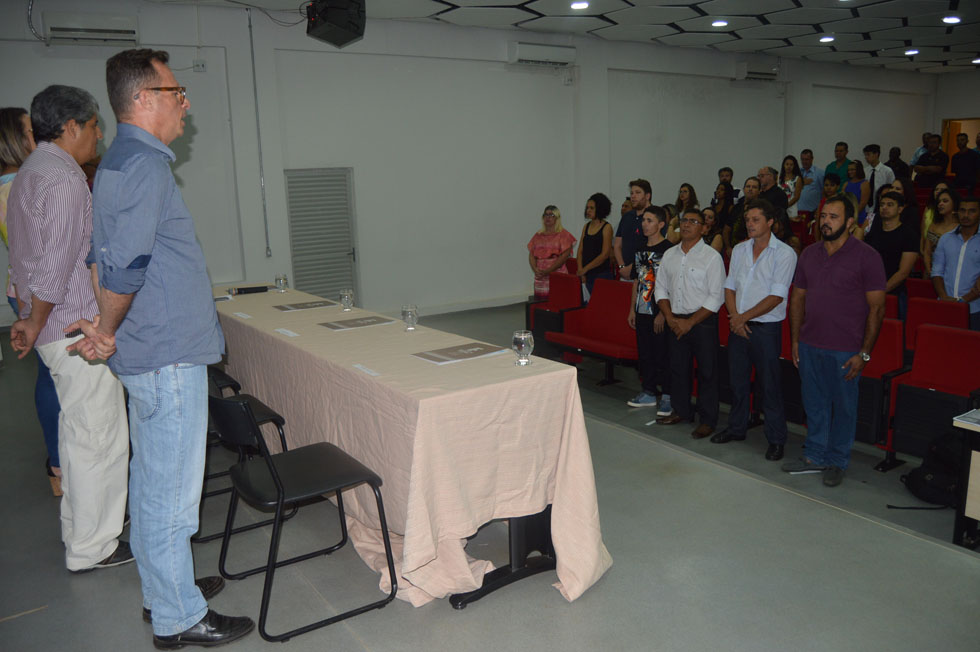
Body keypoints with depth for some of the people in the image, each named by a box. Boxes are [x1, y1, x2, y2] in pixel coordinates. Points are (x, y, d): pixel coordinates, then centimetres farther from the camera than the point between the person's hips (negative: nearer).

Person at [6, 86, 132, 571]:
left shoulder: (27, 173, 16)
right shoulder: (65, 180, -18)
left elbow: (21, 257, 19)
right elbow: (55, 268, -22)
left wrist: (28, 318, 19)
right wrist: (34, 327, -9)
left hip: (56, 330, 10)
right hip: (79, 329, -10)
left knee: (77, 432, 20)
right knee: (98, 438, -1)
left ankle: (78, 529, 34)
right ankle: (92, 548, 11)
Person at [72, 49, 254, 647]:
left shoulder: (123, 160, 16)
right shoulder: (143, 164, -18)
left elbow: (113, 258, 18)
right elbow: (126, 264, -24)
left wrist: (109, 330, 14)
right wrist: (108, 333, -9)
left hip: (154, 355, 10)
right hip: (169, 356, -10)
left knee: (153, 482, 19)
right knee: (171, 491, 1)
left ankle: (163, 589, 35)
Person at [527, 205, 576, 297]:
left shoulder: (563, 235, 2)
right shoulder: (538, 236, 16)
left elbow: (564, 256, -8)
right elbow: (531, 255, 11)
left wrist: (548, 270, -15)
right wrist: (535, 269, -8)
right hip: (540, 277, 4)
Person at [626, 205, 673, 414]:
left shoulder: (669, 250, -10)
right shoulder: (641, 250, 12)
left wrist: (663, 313, -17)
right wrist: (632, 309, 14)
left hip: (660, 313, -7)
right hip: (642, 311, 7)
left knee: (663, 355, -1)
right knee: (644, 354, 13)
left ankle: (667, 396, 9)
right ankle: (648, 392, 25)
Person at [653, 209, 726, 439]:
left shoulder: (712, 257, -8)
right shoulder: (669, 255, 10)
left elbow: (716, 297, -11)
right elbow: (661, 288, 12)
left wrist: (690, 322, -14)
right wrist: (670, 317, -3)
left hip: (703, 321, -5)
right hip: (675, 321, 5)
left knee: (707, 371, 1)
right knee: (677, 367, 13)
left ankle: (708, 420, 11)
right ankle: (682, 411, 29)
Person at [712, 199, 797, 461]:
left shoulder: (784, 253, -9)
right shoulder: (739, 250, 9)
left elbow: (776, 296, -14)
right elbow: (730, 286, 9)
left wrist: (745, 317, -13)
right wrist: (734, 316, -7)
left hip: (766, 328, -5)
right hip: (738, 327, 5)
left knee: (770, 385, 1)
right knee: (738, 381, 14)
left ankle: (776, 439, 13)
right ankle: (737, 428, 30)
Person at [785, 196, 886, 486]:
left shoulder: (866, 256, -8)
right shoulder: (809, 254, 8)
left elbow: (877, 308, -8)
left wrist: (864, 353, -11)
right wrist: (795, 340, 8)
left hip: (845, 350, -4)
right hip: (810, 345, 4)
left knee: (843, 407, 8)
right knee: (814, 404, 13)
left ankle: (836, 462, 23)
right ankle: (814, 456, 28)